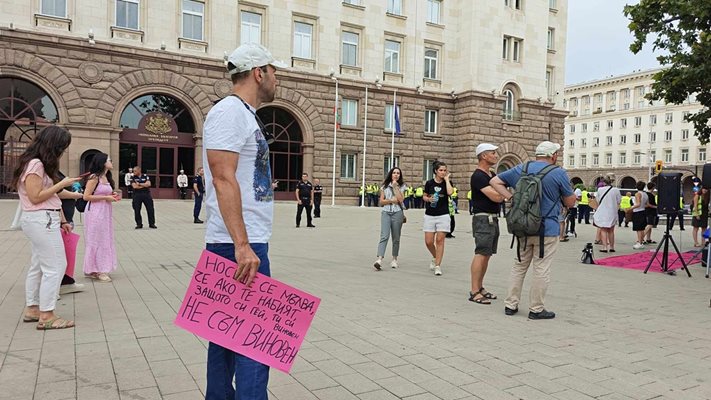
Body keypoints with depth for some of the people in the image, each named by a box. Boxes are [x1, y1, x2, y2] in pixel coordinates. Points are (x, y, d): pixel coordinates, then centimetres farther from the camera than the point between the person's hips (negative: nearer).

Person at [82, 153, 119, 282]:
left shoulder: (107, 178, 12)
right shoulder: (94, 177, -12)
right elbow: (86, 196, -16)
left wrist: (113, 195, 6)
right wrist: (105, 197, -16)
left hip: (105, 212, 8)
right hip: (95, 212, -8)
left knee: (104, 240, 11)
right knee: (96, 240, 0)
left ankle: (100, 269, 20)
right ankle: (95, 270, 9)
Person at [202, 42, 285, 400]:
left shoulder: (246, 115, 20)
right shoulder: (229, 112, -10)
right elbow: (223, 179, -20)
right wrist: (242, 245, -26)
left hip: (247, 243, 10)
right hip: (238, 245, -10)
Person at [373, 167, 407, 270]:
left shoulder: (402, 186, 9)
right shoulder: (385, 186, 12)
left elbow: (400, 199, -7)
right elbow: (381, 202, 8)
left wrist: (395, 187, -7)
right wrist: (391, 200, -7)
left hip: (397, 213, 0)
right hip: (386, 212, 0)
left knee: (396, 238, 6)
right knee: (384, 236, -15)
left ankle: (394, 259, 18)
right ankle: (379, 259, -25)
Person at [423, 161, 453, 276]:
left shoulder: (447, 182, 2)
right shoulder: (429, 183, 4)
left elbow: (450, 192, -19)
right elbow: (424, 196, 14)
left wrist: (446, 179, -10)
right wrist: (428, 199, -8)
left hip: (443, 215, -1)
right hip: (429, 215, 2)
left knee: (440, 240, -5)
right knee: (428, 242, 0)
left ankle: (438, 265, 1)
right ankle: (435, 258, 29)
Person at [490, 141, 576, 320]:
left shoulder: (521, 169, 5)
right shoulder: (559, 173, -9)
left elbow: (495, 181, 8)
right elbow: (570, 203, -2)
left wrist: (510, 197, 1)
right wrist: (570, 190, 17)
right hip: (547, 230, -5)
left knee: (519, 266, 15)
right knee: (541, 269, 4)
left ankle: (511, 304, 19)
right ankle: (536, 309, 12)